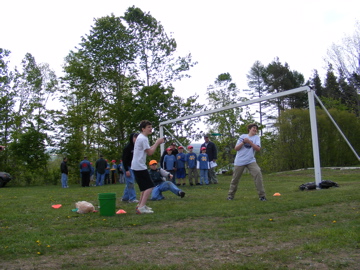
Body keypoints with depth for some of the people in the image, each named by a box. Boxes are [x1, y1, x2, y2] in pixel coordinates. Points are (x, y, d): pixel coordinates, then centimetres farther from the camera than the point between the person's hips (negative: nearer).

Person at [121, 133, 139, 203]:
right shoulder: (127, 147, -14)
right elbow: (124, 159, -17)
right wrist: (126, 170, -21)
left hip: (133, 167, 8)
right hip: (128, 167, -8)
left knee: (130, 182, 10)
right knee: (130, 182, -9)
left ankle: (125, 197, 19)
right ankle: (132, 198, -6)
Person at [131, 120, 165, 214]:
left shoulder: (141, 137, 17)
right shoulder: (143, 138, -15)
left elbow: (148, 150, 20)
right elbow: (150, 152, -17)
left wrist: (157, 143, 9)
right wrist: (157, 142, -8)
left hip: (136, 166, 11)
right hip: (140, 166, -11)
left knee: (145, 186, 20)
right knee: (149, 186, -11)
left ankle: (141, 205, 26)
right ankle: (141, 207, -16)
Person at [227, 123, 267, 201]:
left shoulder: (256, 137, 6)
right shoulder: (243, 136, 7)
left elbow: (258, 149, -9)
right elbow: (236, 148, 1)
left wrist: (249, 142, -17)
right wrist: (243, 142, -12)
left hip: (251, 160, 0)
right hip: (239, 161, 0)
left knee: (258, 173, -21)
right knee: (235, 178, 5)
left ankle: (262, 195, -14)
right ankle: (230, 195, 23)